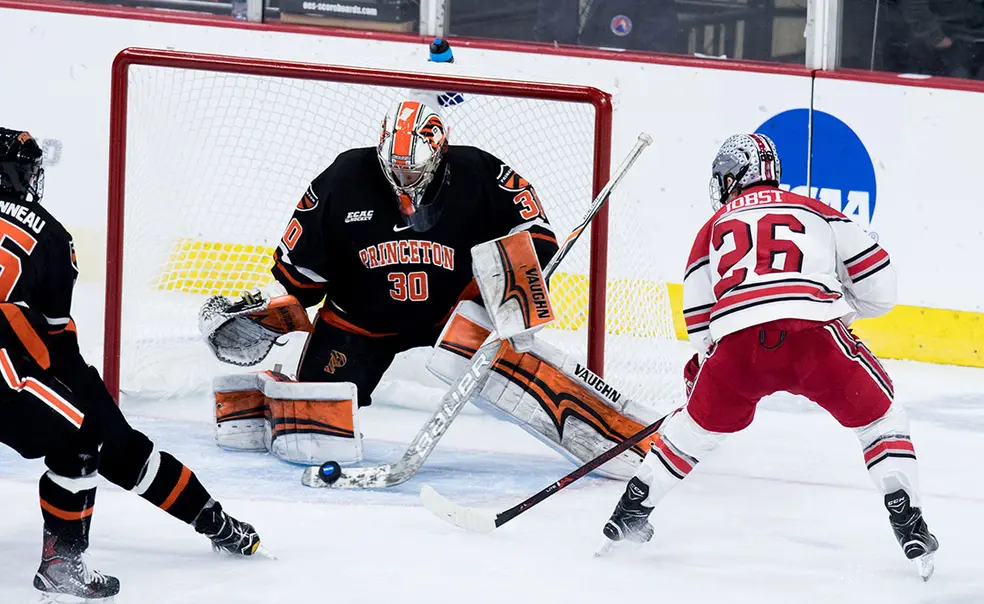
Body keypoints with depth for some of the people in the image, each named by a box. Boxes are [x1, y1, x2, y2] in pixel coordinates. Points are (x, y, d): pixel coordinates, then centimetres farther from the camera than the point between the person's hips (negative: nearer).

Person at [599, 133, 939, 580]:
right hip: (814, 331, -1)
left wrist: (703, 366, 42)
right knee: (877, 417, 19)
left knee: (697, 424, 28)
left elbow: (698, 323, 23)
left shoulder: (713, 230, 29)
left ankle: (629, 517, 30)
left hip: (737, 341, 1)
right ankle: (909, 528, 5)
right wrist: (843, 305, 40)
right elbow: (876, 279, 20)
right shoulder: (816, 211, 28)